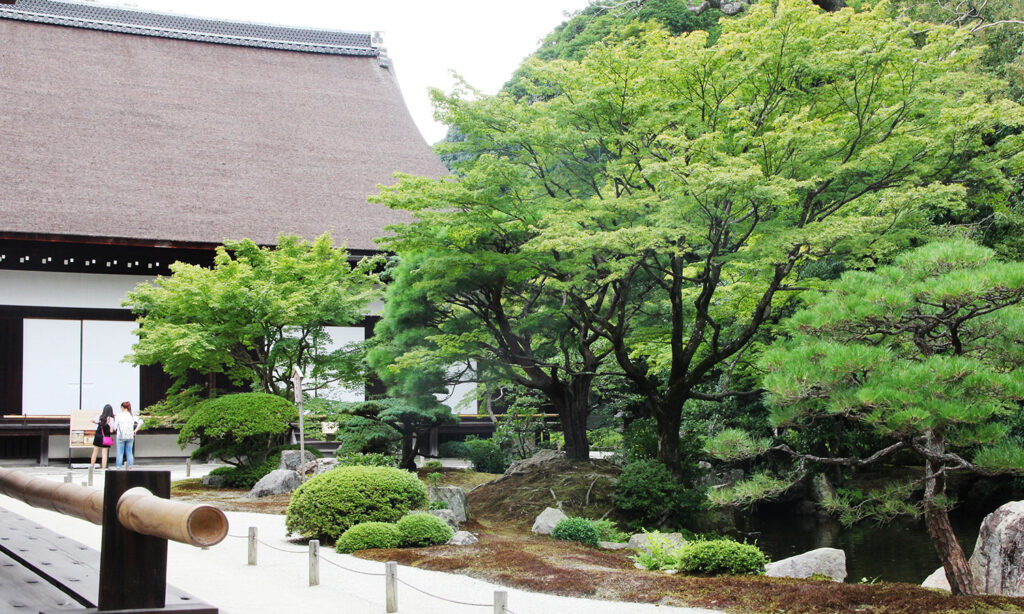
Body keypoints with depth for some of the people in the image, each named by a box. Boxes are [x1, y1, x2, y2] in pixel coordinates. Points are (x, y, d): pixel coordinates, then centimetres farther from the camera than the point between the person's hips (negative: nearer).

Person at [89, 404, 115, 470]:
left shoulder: (99, 417, -4)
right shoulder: (111, 419, -14)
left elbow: (93, 421, 16)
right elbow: (111, 431, -15)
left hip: (97, 436, 3)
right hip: (105, 438, -3)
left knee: (95, 452, 16)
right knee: (104, 454, 1)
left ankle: (91, 466, 26)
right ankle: (103, 468, 1)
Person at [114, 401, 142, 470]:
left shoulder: (119, 416, -6)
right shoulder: (132, 416, 1)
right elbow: (140, 422, -3)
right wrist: (136, 430, 4)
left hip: (120, 436, -2)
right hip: (130, 436, 2)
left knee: (120, 453, 4)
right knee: (129, 452, 9)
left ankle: (118, 467, 3)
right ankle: (130, 467, 8)